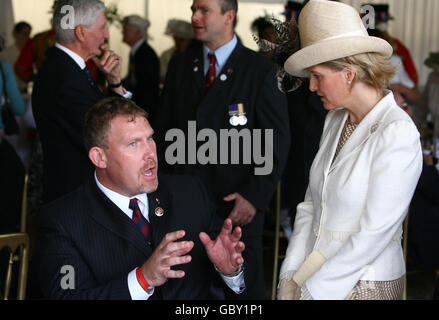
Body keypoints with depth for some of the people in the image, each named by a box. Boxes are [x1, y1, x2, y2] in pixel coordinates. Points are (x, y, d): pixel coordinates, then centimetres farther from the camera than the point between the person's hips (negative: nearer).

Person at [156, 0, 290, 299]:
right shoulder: (180, 65, 9)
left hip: (237, 202, -3)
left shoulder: (261, 70, -6)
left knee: (243, 285, 8)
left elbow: (277, 140, -7)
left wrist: (255, 196, -13)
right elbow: (165, 127, 14)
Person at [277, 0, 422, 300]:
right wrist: (290, 277, -3)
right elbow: (311, 205, 5)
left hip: (365, 284, -6)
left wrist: (311, 290, -16)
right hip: (313, 274, 6)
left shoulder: (397, 134, -18)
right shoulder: (336, 120, 5)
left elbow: (374, 234, -20)